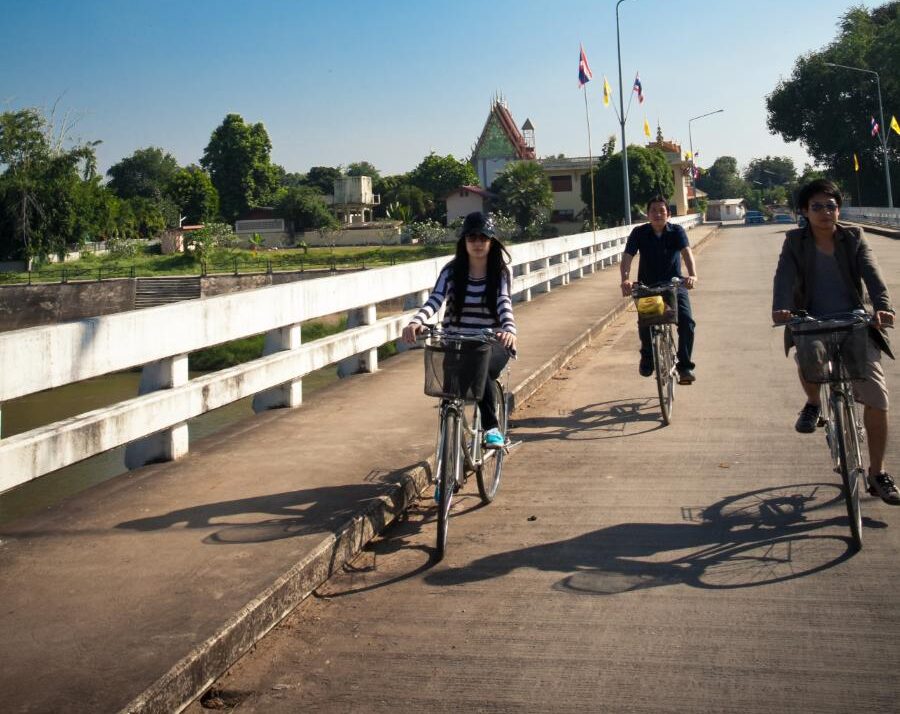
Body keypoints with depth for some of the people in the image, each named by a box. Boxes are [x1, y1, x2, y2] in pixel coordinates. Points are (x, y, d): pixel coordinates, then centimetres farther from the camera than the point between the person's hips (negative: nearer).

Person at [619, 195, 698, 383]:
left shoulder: (677, 232, -6)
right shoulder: (639, 233, -6)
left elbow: (687, 253, -21)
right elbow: (627, 257, -17)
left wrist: (693, 275, -41)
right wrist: (625, 279, -38)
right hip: (647, 286, 0)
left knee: (687, 321, -20)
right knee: (644, 322, -21)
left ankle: (685, 366, -4)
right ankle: (647, 356, 10)